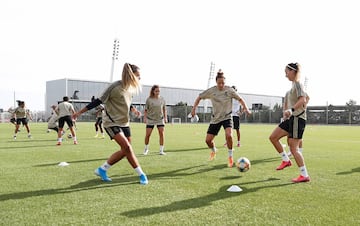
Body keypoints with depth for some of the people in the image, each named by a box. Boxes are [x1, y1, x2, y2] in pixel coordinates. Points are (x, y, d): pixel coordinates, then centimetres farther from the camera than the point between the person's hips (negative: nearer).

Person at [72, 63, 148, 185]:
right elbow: (99, 101, -14)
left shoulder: (131, 88, 2)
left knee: (125, 151, 3)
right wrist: (80, 112, -10)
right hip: (111, 122, -8)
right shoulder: (115, 87, -19)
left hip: (124, 123, 8)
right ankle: (141, 174, -8)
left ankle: (102, 169, 17)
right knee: (127, 146, -19)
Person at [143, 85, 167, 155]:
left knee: (162, 133, -9)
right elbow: (146, 110, -1)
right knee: (148, 134, -3)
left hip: (160, 119, 2)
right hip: (150, 119, -2)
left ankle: (161, 150, -2)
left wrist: (165, 118, 4)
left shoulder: (162, 99, 0)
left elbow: (164, 109, 9)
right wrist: (145, 118, -8)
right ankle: (146, 149, 20)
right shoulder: (149, 99, -7)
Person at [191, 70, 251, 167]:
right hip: (215, 119, 2)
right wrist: (194, 108, -6)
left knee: (229, 135, -29)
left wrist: (246, 108, -14)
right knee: (208, 140, 0)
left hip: (227, 117, -2)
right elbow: (199, 97, 4)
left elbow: (240, 99, 0)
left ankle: (230, 157, -7)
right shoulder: (211, 91, -8)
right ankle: (213, 150, 37)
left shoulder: (229, 90, -9)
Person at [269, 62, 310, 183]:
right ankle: (286, 160, 17)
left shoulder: (297, 84, -11)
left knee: (293, 148, -8)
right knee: (273, 137, 7)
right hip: (291, 118, 9)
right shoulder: (294, 84, 16)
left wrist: (291, 110, -36)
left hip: (297, 119, -9)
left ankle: (305, 175, 1)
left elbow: (303, 100, -25)